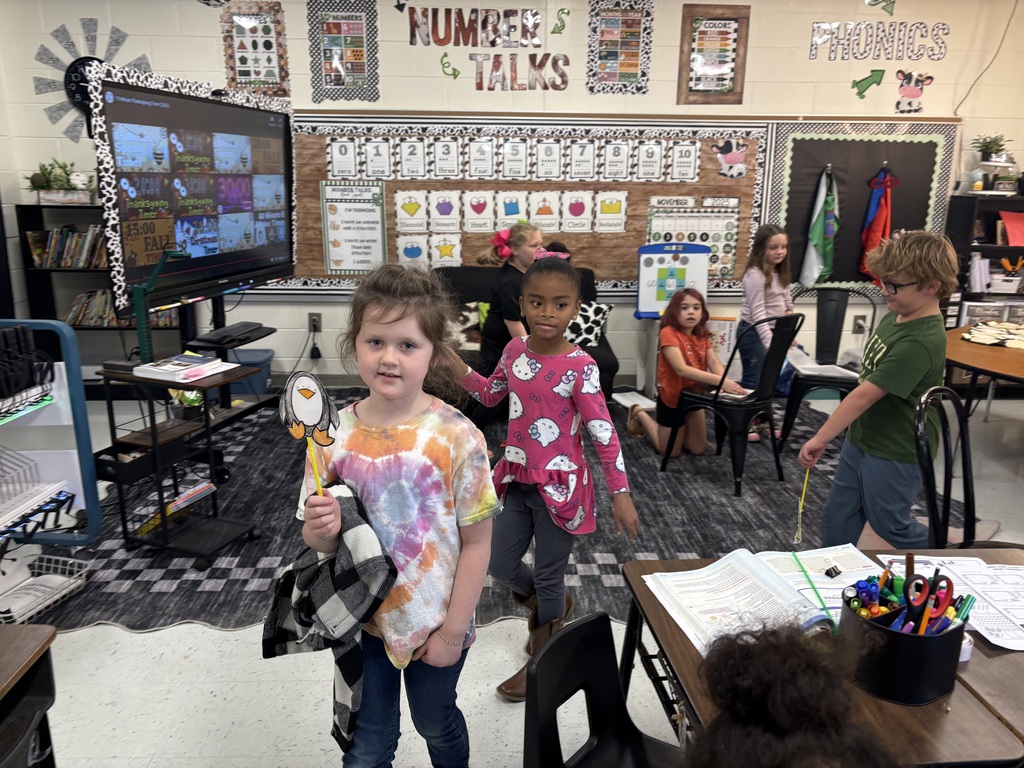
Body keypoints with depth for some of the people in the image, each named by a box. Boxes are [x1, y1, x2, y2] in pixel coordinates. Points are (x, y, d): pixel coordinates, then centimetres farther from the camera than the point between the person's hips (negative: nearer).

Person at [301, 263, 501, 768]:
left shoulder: (456, 437, -20)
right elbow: (317, 539, -1)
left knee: (436, 725, 24)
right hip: (361, 622, 2)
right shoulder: (334, 437, -12)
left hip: (435, 624, -1)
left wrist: (453, 632, -10)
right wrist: (322, 531, -24)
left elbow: (477, 542, -13)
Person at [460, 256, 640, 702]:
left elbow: (603, 432, -16)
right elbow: (491, 394, 15)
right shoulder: (515, 350, -2)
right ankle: (551, 611, 47)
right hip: (517, 480, 6)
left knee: (548, 576, 11)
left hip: (559, 486, -5)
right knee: (501, 565, 16)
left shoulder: (580, 367, -19)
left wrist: (620, 494, -16)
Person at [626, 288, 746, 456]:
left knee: (698, 449, 15)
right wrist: (720, 381, -45)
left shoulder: (702, 336, -1)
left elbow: (715, 363, -11)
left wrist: (726, 382, -35)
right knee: (671, 452, 9)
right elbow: (681, 369, -36)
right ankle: (640, 415, 28)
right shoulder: (668, 333, -25)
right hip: (672, 398, -7)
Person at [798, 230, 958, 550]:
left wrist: (820, 439, -25)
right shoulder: (894, 318, 0)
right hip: (860, 440, 8)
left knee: (889, 525, 14)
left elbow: (864, 394, -29)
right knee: (837, 518, 15)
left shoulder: (920, 342, -29)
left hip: (895, 454, -8)